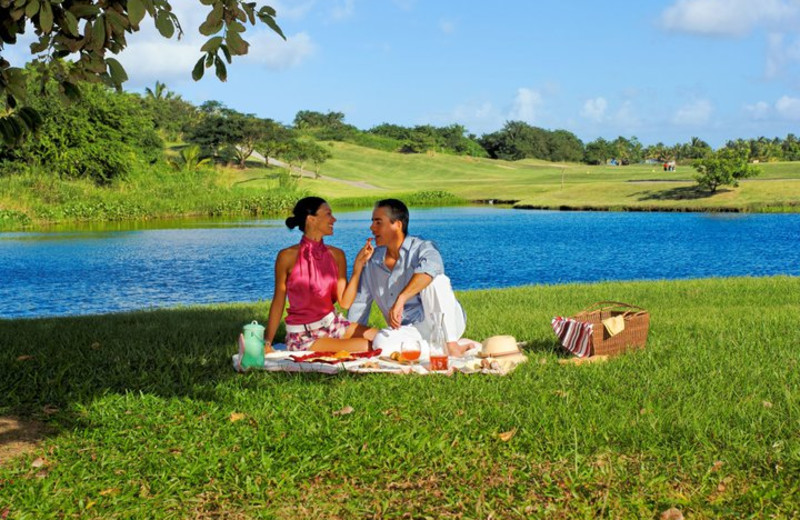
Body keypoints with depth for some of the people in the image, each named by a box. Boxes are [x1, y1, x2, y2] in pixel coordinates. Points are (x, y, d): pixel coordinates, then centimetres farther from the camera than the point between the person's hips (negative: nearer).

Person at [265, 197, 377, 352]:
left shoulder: (336, 255, 3)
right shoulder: (288, 256, -9)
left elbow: (344, 302, -2)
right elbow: (278, 302, -4)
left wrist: (358, 265, -8)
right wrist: (267, 343, -8)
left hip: (332, 324, 6)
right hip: (303, 336, -6)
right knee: (366, 347, -20)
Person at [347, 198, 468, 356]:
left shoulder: (422, 248, -11)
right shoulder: (372, 261, 8)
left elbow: (430, 267, -37)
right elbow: (360, 302, 13)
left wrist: (401, 299, -47)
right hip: (410, 331, 4)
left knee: (435, 280, -32)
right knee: (380, 342, -31)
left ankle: (451, 345, -29)